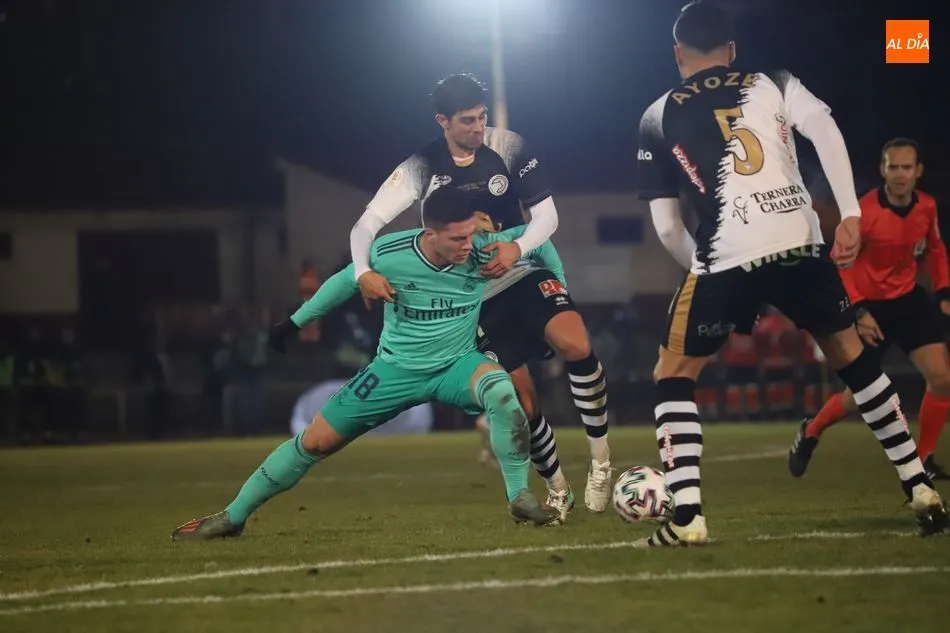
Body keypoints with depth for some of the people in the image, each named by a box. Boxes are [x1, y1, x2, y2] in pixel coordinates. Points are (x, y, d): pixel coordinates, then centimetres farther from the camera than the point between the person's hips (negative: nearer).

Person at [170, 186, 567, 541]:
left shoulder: (482, 252, -23)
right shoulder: (388, 253, -22)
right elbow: (345, 282, -1)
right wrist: (296, 322, 9)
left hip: (457, 364, 0)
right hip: (396, 368, 0)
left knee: (503, 392, -35)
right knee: (315, 441, 1)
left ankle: (520, 499, -18)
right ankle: (233, 516, 18)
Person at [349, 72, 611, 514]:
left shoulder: (508, 147, -8)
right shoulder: (423, 168, -10)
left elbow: (546, 215, -6)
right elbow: (368, 222, -16)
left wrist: (518, 248, -26)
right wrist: (364, 271, -36)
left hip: (522, 275, 1)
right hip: (476, 298, -1)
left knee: (576, 346, -28)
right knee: (523, 401, -7)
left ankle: (600, 459, -13)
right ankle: (556, 488, 18)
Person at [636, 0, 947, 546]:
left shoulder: (659, 118, 14)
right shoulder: (772, 84, 16)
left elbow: (666, 225, 11)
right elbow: (824, 128, -4)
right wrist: (851, 215, -7)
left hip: (727, 257, -2)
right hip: (800, 245, 2)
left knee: (674, 375, 13)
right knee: (852, 356, 23)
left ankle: (688, 515, -3)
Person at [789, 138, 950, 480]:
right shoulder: (864, 211, -23)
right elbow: (839, 264, -17)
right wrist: (858, 312, -25)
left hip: (909, 299, 5)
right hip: (870, 305, -5)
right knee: (859, 395, 1)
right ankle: (810, 433, 31)